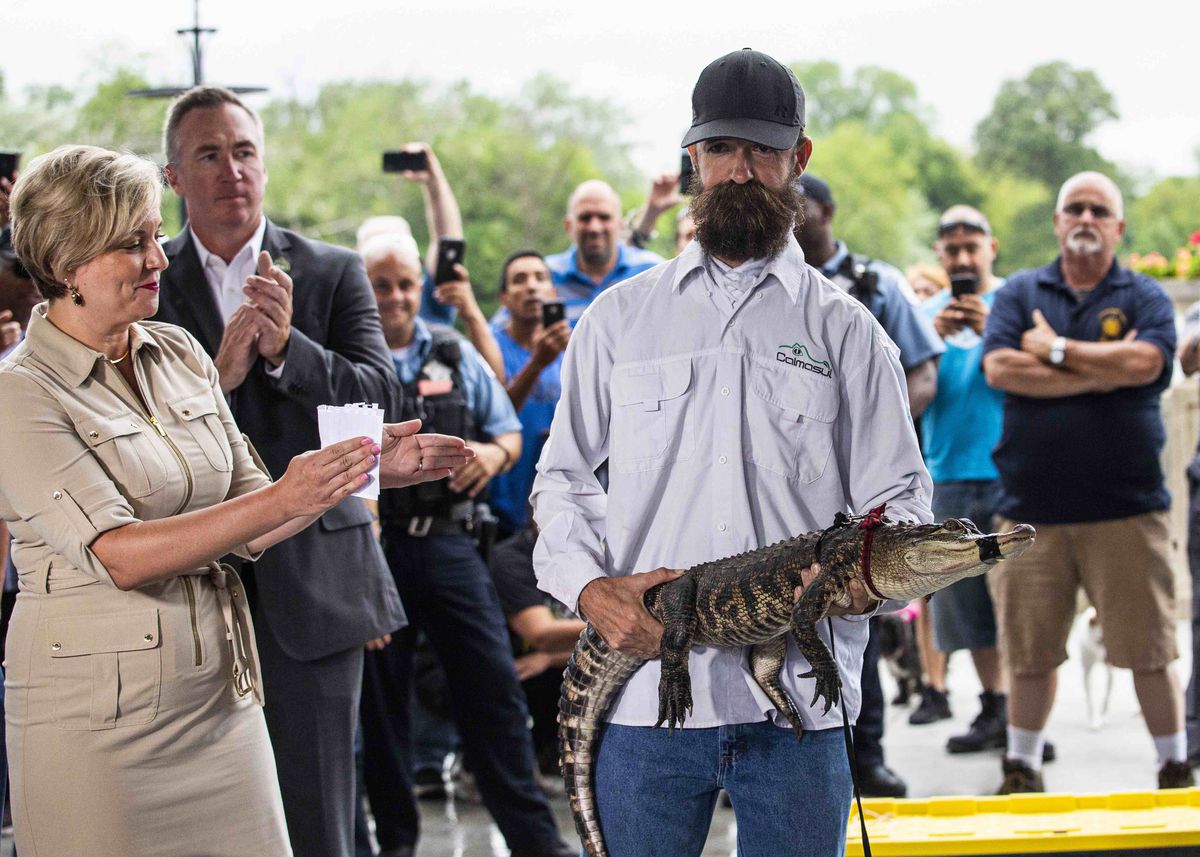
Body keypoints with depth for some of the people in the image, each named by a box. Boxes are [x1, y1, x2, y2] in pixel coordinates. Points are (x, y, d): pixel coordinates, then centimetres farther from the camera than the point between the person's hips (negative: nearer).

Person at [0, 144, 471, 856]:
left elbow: (248, 530, 11)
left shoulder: (179, 354, 9)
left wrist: (365, 470, -3)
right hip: (99, 713, -5)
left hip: (221, 695, 6)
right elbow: (118, 555, -21)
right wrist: (281, 500, -28)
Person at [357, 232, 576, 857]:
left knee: (493, 685, 0)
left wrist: (496, 453, -7)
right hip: (371, 549, -2)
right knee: (380, 695, 6)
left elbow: (508, 429, 16)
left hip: (448, 543, 2)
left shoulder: (456, 355, 11)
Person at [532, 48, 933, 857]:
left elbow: (900, 498, 8)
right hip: (643, 689, 1)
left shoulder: (846, 330, 10)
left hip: (796, 700, 0)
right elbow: (562, 476, 13)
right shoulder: (618, 318, 13)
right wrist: (590, 585, -6)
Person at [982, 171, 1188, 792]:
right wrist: (1102, 372, -8)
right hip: (1033, 507, 1)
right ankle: (1021, 770, 20)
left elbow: (1145, 362, -14)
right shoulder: (1020, 293, 11)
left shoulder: (1145, 297, 7)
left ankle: (1175, 769, 11)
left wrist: (1056, 350, -6)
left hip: (1126, 507, -1)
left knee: (1149, 650, 0)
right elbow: (999, 369, -7)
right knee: (1028, 653, 7)